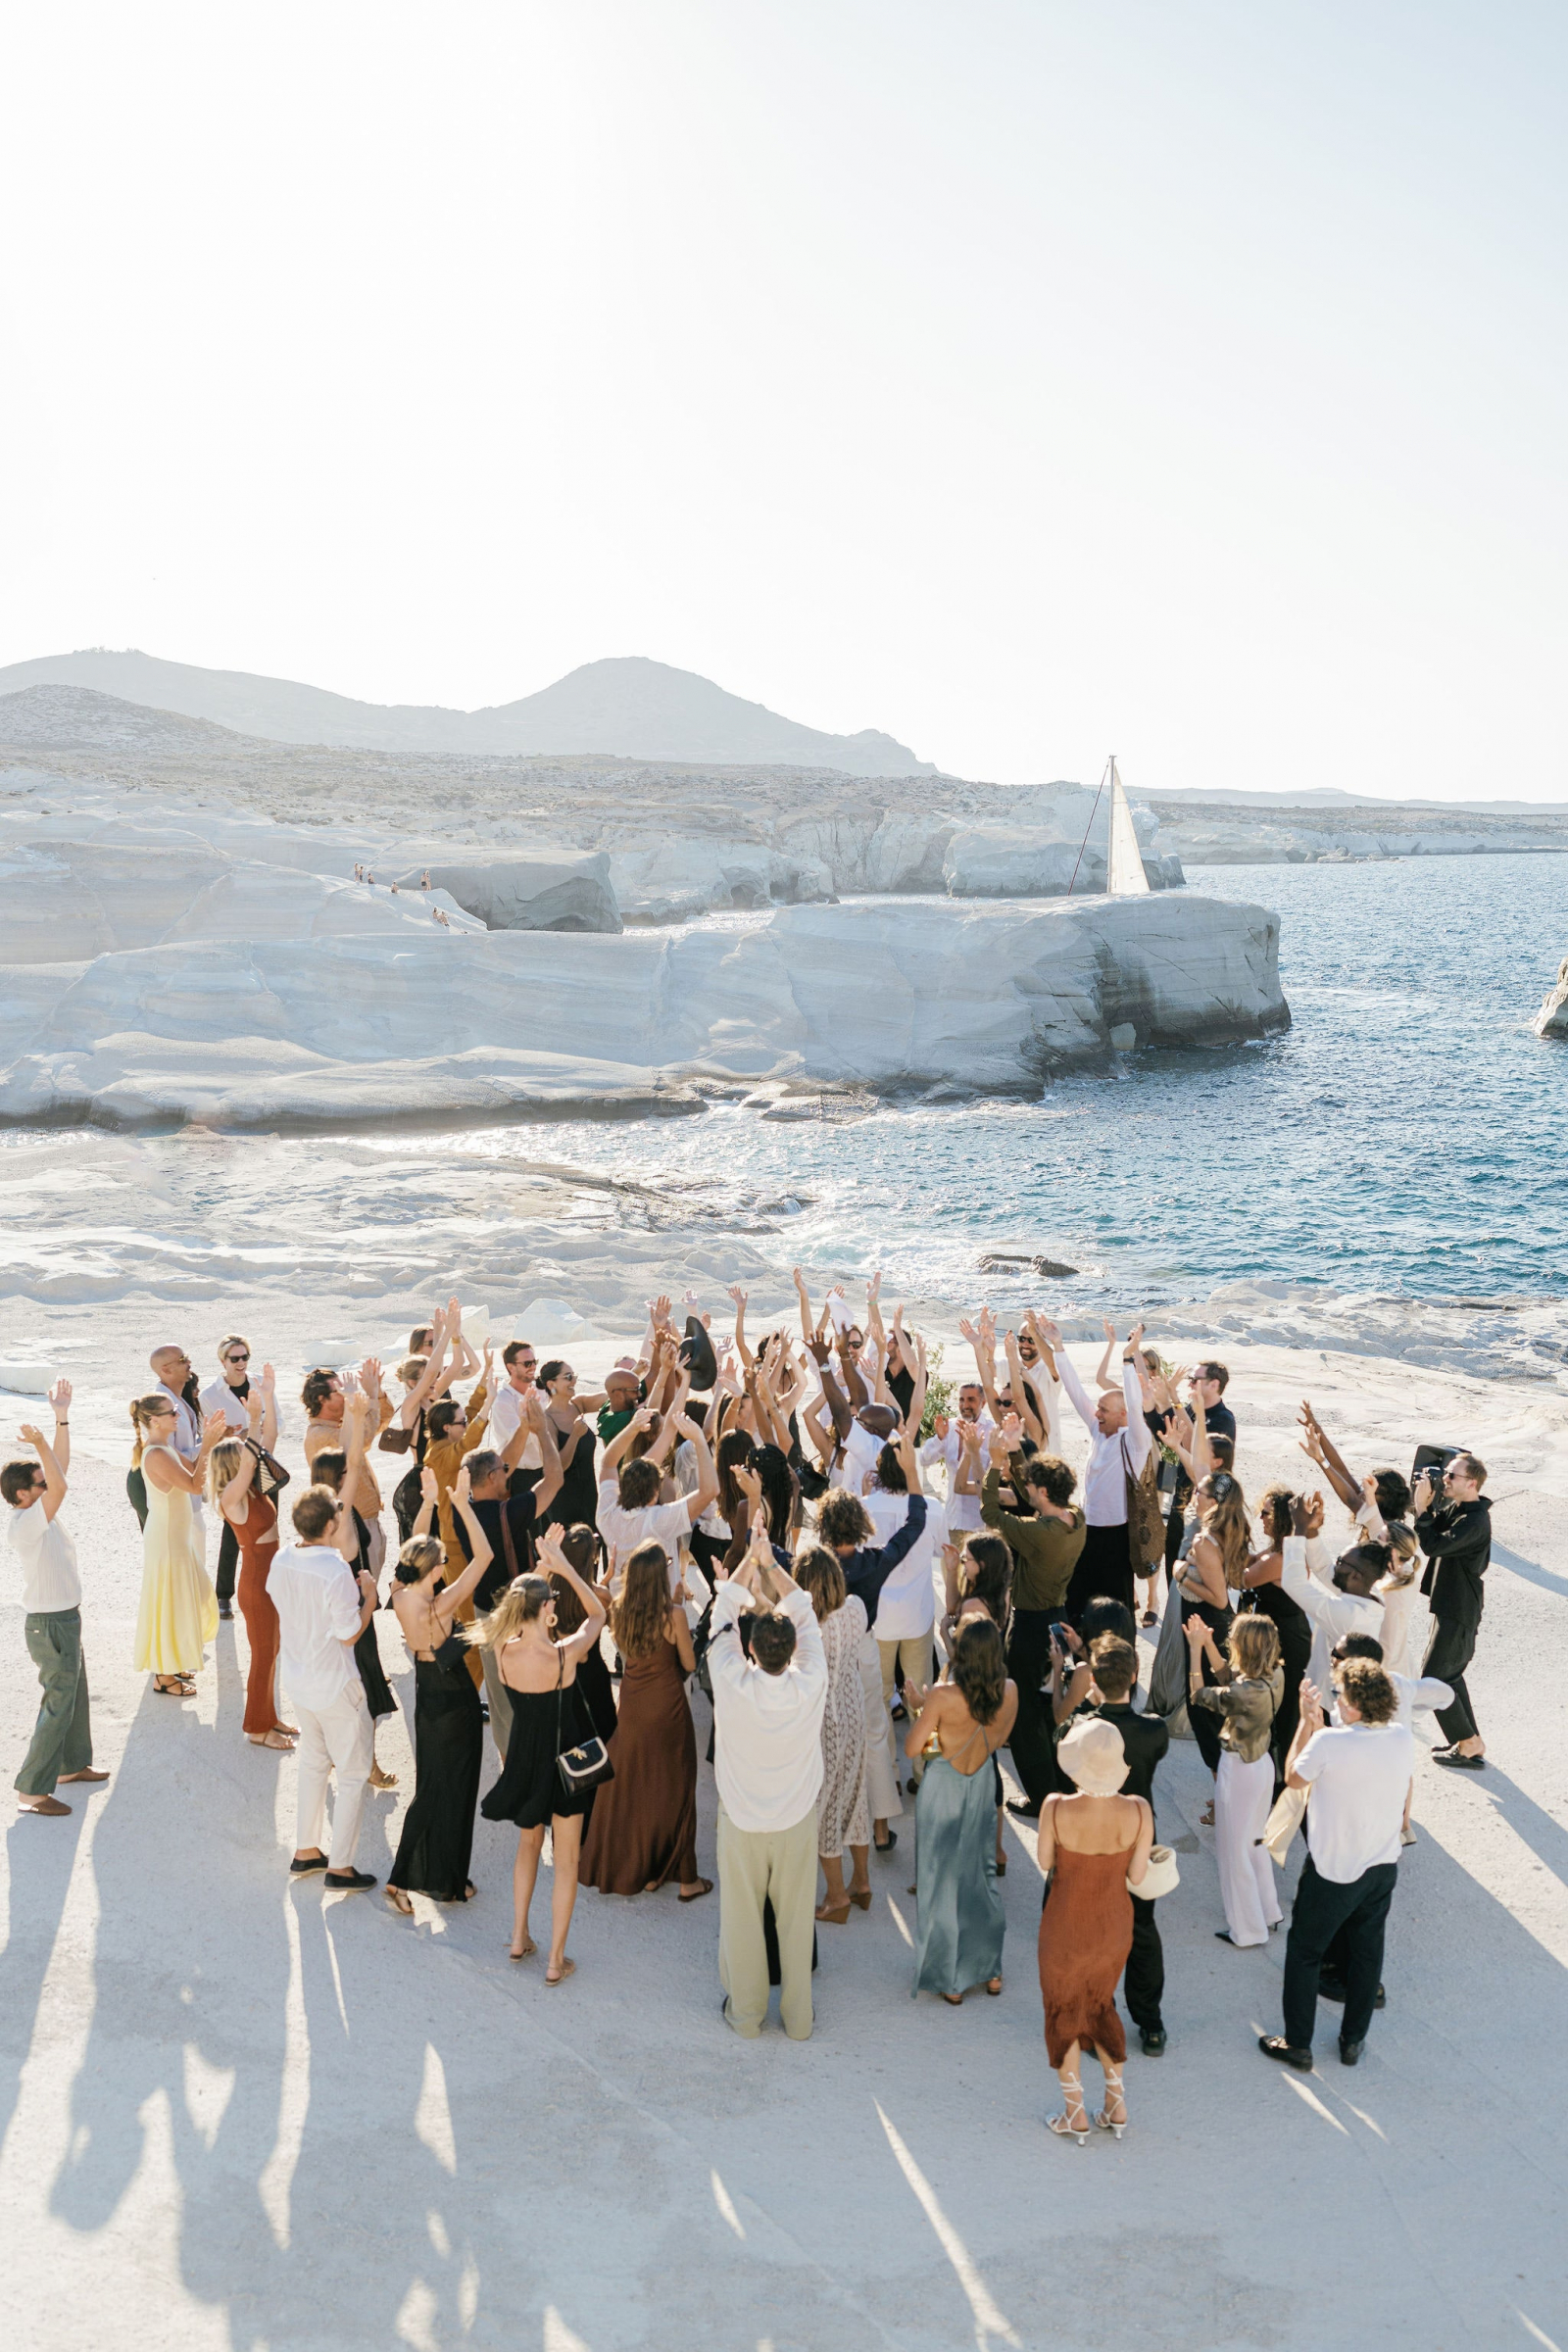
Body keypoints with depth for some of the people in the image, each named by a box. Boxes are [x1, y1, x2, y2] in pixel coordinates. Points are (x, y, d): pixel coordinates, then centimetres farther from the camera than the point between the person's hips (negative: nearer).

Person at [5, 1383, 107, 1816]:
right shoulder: (23, 1526, -26)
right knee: (58, 1704, -3)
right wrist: (40, 1443, -37)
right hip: (51, 1625, -10)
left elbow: (60, 1467, 7)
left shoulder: (40, 1510, 1)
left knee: (75, 1694, 23)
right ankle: (31, 1791, 4)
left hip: (65, 1619, 10)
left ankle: (71, 1765, 39)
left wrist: (62, 1417, 4)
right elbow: (60, 1487, -39)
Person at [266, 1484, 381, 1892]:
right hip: (335, 1686, -7)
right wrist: (369, 1596, -8)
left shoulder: (282, 1558, -8)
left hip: (296, 1679, 7)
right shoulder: (336, 1570, -28)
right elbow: (349, 1634, -21)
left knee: (313, 1763, 24)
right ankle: (340, 1867, 13)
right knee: (353, 1773, 8)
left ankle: (305, 1851, 32)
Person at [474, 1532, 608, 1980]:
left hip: (524, 1761, 4)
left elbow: (523, 1618, 6)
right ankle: (556, 1961, 17)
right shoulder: (565, 1655, -28)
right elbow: (597, 1613, -8)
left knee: (528, 1845, 28)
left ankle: (519, 1938, 38)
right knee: (566, 1862, 12)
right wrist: (564, 1568, -9)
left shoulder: (505, 1651, -19)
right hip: (563, 1762, -4)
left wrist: (543, 1570, 3)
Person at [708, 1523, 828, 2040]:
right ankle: (798, 2017, 29)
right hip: (797, 1822, 1)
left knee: (741, 1918, 16)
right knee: (797, 1919, 16)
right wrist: (771, 1564, -1)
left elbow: (723, 1612, -10)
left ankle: (745, 2014, 31)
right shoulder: (810, 1685, -23)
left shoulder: (733, 1684, -25)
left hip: (741, 1822, -1)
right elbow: (805, 1614, -8)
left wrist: (751, 1559, -2)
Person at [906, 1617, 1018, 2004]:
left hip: (943, 1790, -4)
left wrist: (922, 1708, -3)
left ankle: (949, 1981, 23)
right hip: (982, 1787, 4)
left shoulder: (943, 1697, -28)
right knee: (982, 1876, 23)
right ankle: (990, 1970, 34)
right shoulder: (1009, 1693, -15)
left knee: (942, 1882, 12)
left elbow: (912, 1747, -19)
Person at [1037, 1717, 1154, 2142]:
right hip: (1115, 1926, 3)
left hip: (1066, 1929, -3)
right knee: (1100, 2005, 31)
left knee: (1062, 2013, 24)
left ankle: (1075, 2117, 35)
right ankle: (1116, 2106, 36)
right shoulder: (1138, 1811, -25)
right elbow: (1137, 1877, -10)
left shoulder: (1057, 1809, -31)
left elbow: (1044, 1862, -11)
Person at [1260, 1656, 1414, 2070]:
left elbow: (1293, 1778, -7)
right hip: (1383, 1865, 5)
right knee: (1366, 1953, 21)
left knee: (1304, 1952, 14)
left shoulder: (1329, 1742, -27)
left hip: (1332, 1871, -5)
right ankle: (1353, 2041, 35)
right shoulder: (1404, 1738, -11)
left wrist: (1307, 1724, -2)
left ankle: (1297, 2045, 22)